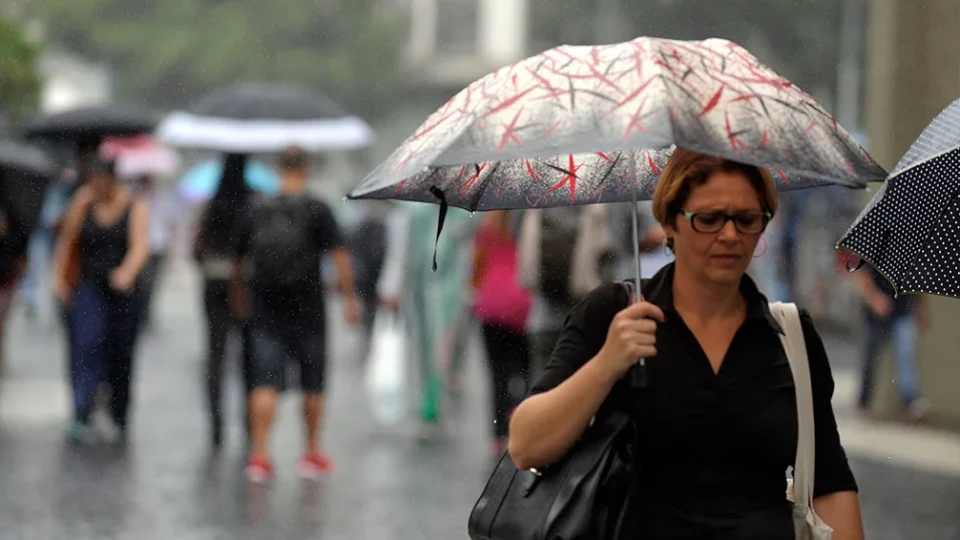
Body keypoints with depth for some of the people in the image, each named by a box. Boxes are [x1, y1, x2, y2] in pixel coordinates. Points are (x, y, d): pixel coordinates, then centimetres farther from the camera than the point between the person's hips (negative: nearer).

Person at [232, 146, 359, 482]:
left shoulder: (257, 211, 5)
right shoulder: (317, 210, -5)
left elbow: (238, 261, 13)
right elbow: (339, 256, -10)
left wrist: (241, 297, 28)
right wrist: (350, 297, -3)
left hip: (267, 310, 2)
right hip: (308, 310, -2)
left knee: (265, 383, -1)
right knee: (313, 384, 11)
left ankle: (260, 454, -12)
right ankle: (312, 453, 20)